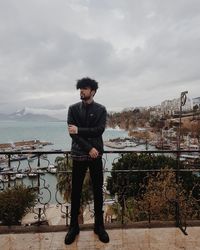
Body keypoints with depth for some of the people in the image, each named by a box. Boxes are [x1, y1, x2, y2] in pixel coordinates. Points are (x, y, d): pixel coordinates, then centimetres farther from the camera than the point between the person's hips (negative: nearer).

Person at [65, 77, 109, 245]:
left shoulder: (101, 109, 2)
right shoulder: (73, 109, 2)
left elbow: (99, 130, -11)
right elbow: (72, 133, -8)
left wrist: (79, 130, -16)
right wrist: (89, 148, -15)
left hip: (96, 155, 0)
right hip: (79, 154, 0)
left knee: (98, 190, 9)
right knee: (76, 191, 9)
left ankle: (99, 225, 27)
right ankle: (74, 226, 27)